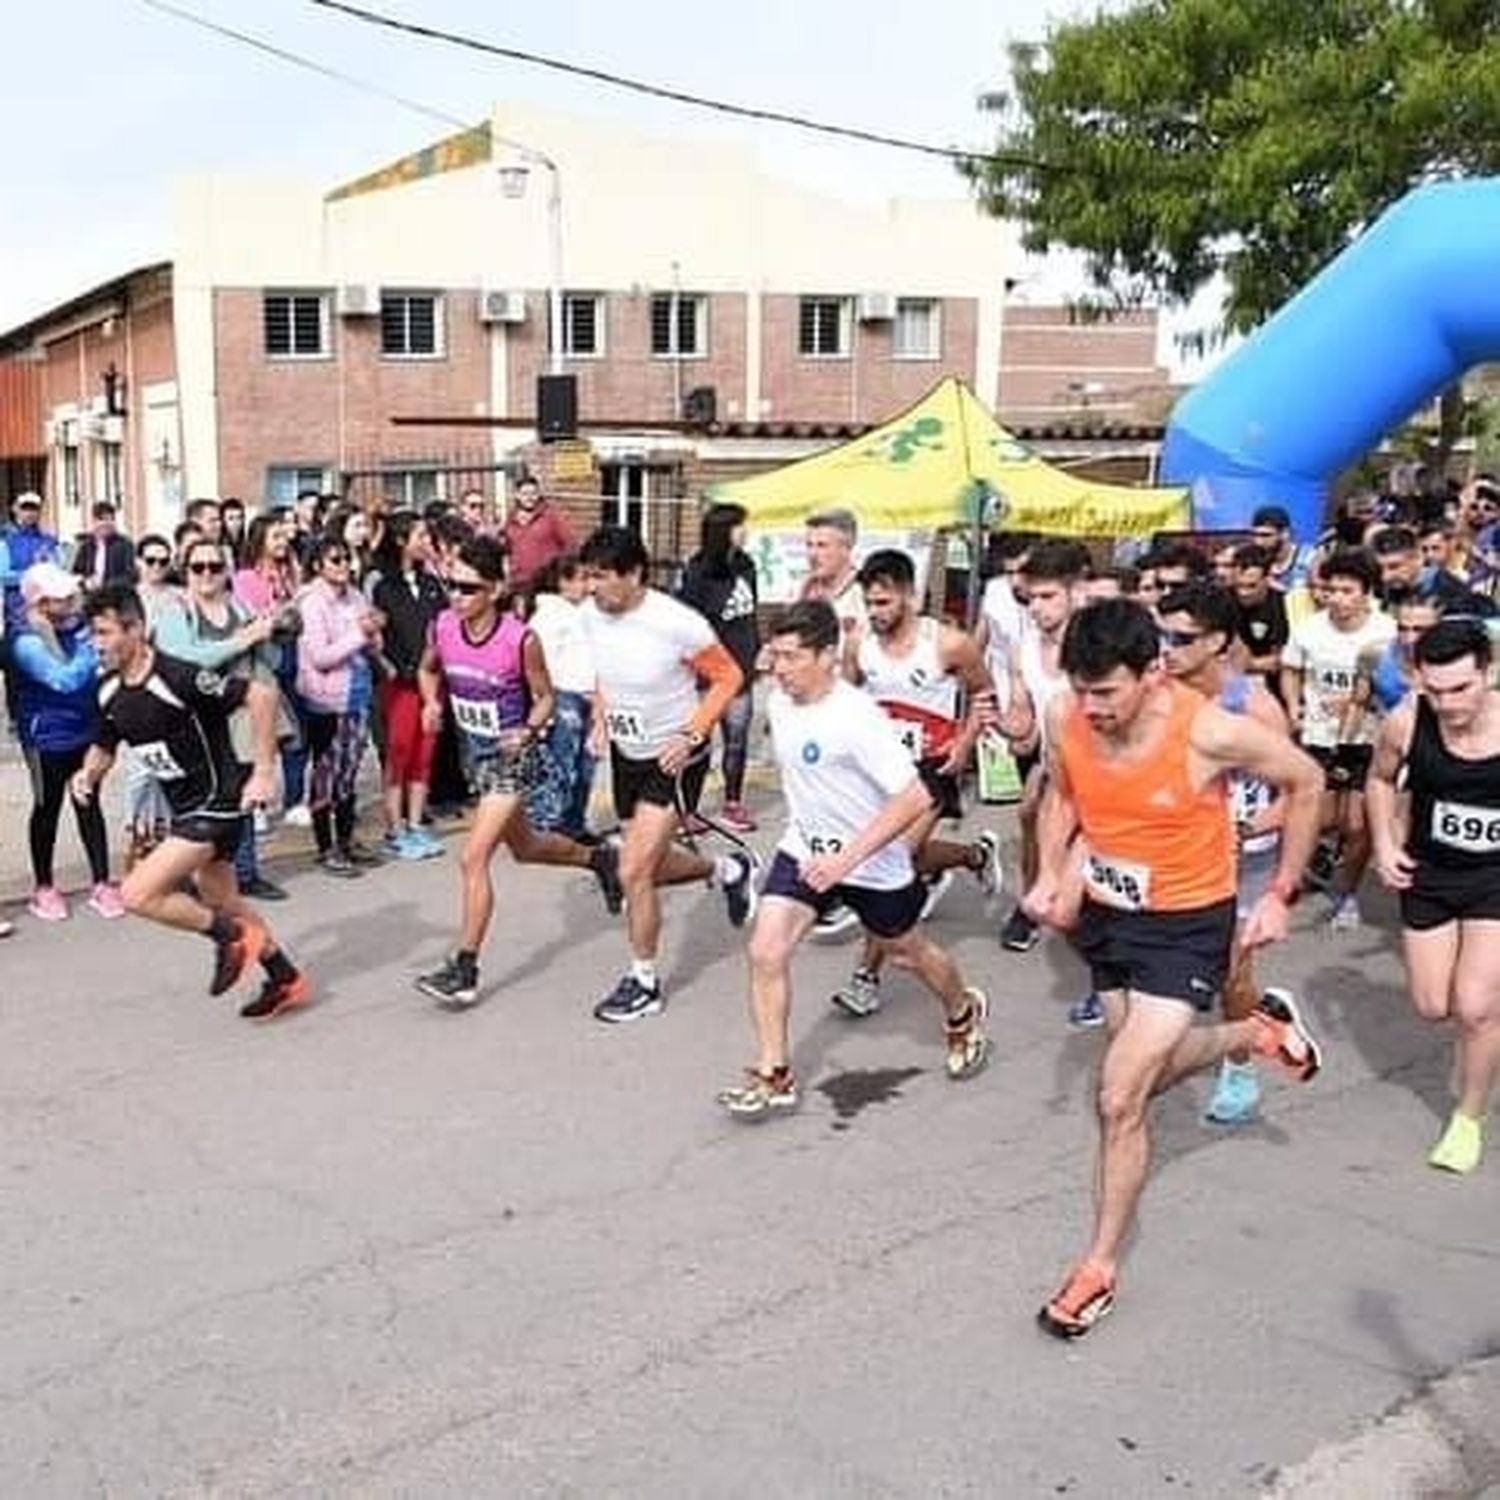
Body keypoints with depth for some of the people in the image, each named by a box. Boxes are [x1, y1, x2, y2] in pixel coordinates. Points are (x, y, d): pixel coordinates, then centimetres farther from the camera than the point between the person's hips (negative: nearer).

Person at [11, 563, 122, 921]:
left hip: (85, 731, 4)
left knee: (88, 804, 10)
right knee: (47, 809, 10)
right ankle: (44, 888, 26)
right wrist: (91, 649, -23)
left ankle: (101, 884, 18)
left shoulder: (77, 625, -3)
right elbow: (66, 679, -29)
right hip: (48, 738, -4)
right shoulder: (27, 643, -20)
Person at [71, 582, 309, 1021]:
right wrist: (88, 773, -6)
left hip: (217, 803, -9)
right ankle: (287, 980, 37)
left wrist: (264, 771, -25)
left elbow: (260, 694, -26)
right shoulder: (110, 692, 1)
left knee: (138, 894, -16)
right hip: (187, 809, 9)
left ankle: (231, 937, 4)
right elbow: (104, 747, 17)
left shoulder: (179, 678, -24)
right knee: (222, 902, 21)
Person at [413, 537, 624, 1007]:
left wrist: (527, 731, -26)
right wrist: (432, 703, -8)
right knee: (524, 847, 24)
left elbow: (545, 697, -8)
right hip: (474, 751, 7)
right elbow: (428, 670, 12)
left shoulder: (520, 640, -22)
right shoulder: (442, 626, -9)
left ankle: (465, 969, -4)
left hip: (511, 756, -7)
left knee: (473, 858, -13)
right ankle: (598, 858, 51)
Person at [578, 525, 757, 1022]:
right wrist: (601, 719, 0)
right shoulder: (591, 614, -8)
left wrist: (691, 735, -21)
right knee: (648, 867, 16)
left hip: (674, 759, -7)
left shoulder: (676, 623, -26)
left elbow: (728, 677, -13)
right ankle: (728, 871, 44)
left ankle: (644, 983, 8)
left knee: (634, 873, -11)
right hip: (626, 754, 7)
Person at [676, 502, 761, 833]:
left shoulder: (745, 566, 7)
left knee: (737, 737, 12)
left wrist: (758, 650, 15)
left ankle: (733, 803, 25)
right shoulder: (698, 573, -12)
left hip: (740, 668, 6)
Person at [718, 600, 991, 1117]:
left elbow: (915, 799, -33)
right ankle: (774, 1076, 6)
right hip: (804, 851, 5)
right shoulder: (779, 703, -7)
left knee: (907, 952, 18)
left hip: (872, 862, -5)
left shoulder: (857, 717, -30)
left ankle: (964, 1015, 50)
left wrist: (847, 858, -36)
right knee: (765, 952, -9)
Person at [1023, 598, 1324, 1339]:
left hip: (1186, 925, -6)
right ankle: (1260, 1030, 51)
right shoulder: (1067, 720, -15)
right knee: (1145, 1069, 24)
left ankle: (1099, 1266, 8)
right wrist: (1050, 873, -8)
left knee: (1119, 1099, -11)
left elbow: (1305, 781, -10)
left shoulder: (1209, 732, -28)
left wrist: (1280, 893, -8)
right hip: (1107, 915, 6)